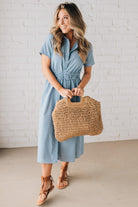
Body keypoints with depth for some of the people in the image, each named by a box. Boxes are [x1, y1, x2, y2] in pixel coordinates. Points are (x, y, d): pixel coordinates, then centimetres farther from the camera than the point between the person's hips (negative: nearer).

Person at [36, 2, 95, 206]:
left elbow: (88, 72, 10)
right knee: (47, 133, -4)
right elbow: (45, 68, -6)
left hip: (74, 94, 2)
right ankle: (46, 182, 7)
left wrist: (81, 87, -10)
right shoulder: (52, 39, -2)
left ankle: (64, 171, 32)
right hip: (53, 92, -1)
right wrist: (61, 89, -15)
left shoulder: (86, 46, 2)